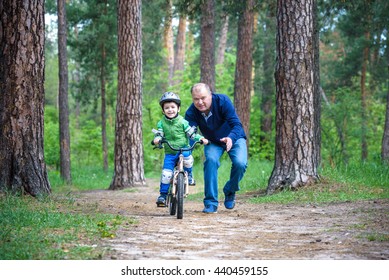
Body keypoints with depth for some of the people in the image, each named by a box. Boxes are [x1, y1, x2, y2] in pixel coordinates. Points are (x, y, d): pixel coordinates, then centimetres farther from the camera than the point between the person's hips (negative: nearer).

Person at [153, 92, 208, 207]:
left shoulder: (182, 122, -1)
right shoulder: (162, 123, 5)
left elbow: (192, 134, -2)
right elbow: (159, 134, 2)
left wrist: (201, 138, -19)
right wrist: (156, 139, -22)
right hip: (169, 152, 2)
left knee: (187, 158, -35)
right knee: (166, 174, -11)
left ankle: (189, 175, -6)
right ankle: (163, 195, 3)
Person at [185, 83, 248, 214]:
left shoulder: (223, 101, -29)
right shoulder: (191, 113, -23)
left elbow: (237, 124, -34)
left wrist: (231, 138, -55)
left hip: (234, 138, -1)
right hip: (213, 142, 1)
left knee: (240, 163, -26)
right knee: (211, 160, -29)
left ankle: (230, 191, 4)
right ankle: (211, 203, -20)